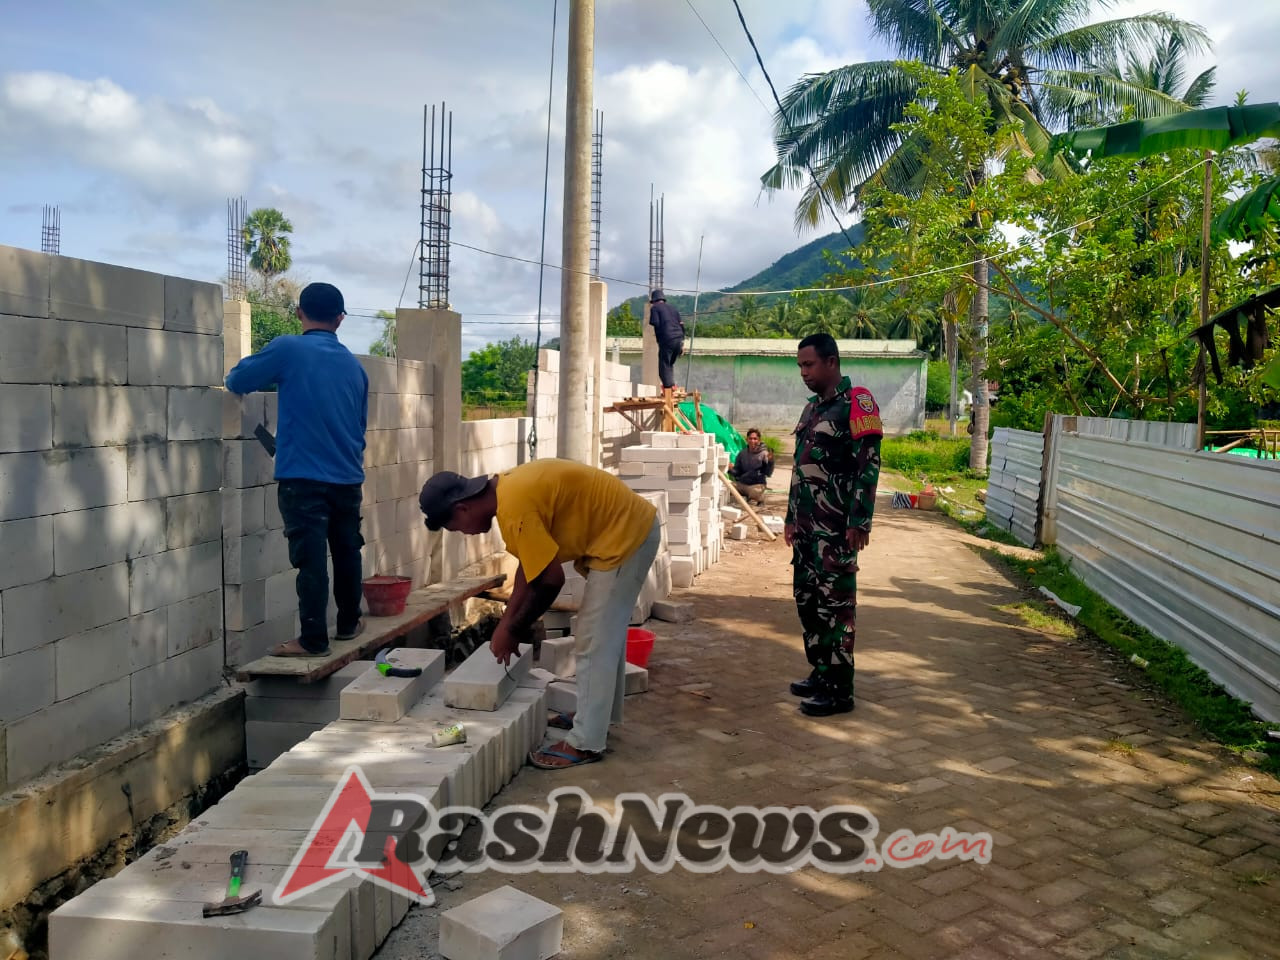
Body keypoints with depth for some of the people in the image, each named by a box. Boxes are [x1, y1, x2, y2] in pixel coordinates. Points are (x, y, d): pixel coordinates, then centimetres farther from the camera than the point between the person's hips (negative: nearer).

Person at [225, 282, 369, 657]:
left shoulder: (288, 349, -6)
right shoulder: (354, 365, 10)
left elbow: (236, 381, 4)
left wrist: (270, 374, 24)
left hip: (303, 477, -5)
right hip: (348, 476, 5)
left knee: (311, 557, -3)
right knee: (347, 551, 17)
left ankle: (313, 640, 0)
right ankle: (349, 623, 30)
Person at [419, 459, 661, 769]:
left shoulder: (515, 509, -25)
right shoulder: (506, 490, 6)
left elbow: (550, 579, -21)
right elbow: (530, 563, 13)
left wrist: (514, 630, -8)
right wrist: (507, 623, 12)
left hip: (624, 534, -10)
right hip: (630, 525, 10)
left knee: (594, 642, -4)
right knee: (606, 633, 21)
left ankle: (585, 743, 5)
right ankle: (600, 715, 36)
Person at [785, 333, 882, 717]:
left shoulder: (857, 402, -9)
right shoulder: (812, 407, 17)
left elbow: (868, 465, -15)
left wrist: (860, 522, -19)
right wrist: (791, 517, 21)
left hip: (836, 526, -8)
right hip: (807, 524, 9)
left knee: (835, 603, -4)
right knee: (807, 598, 12)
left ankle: (839, 689, 3)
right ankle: (820, 673, 24)